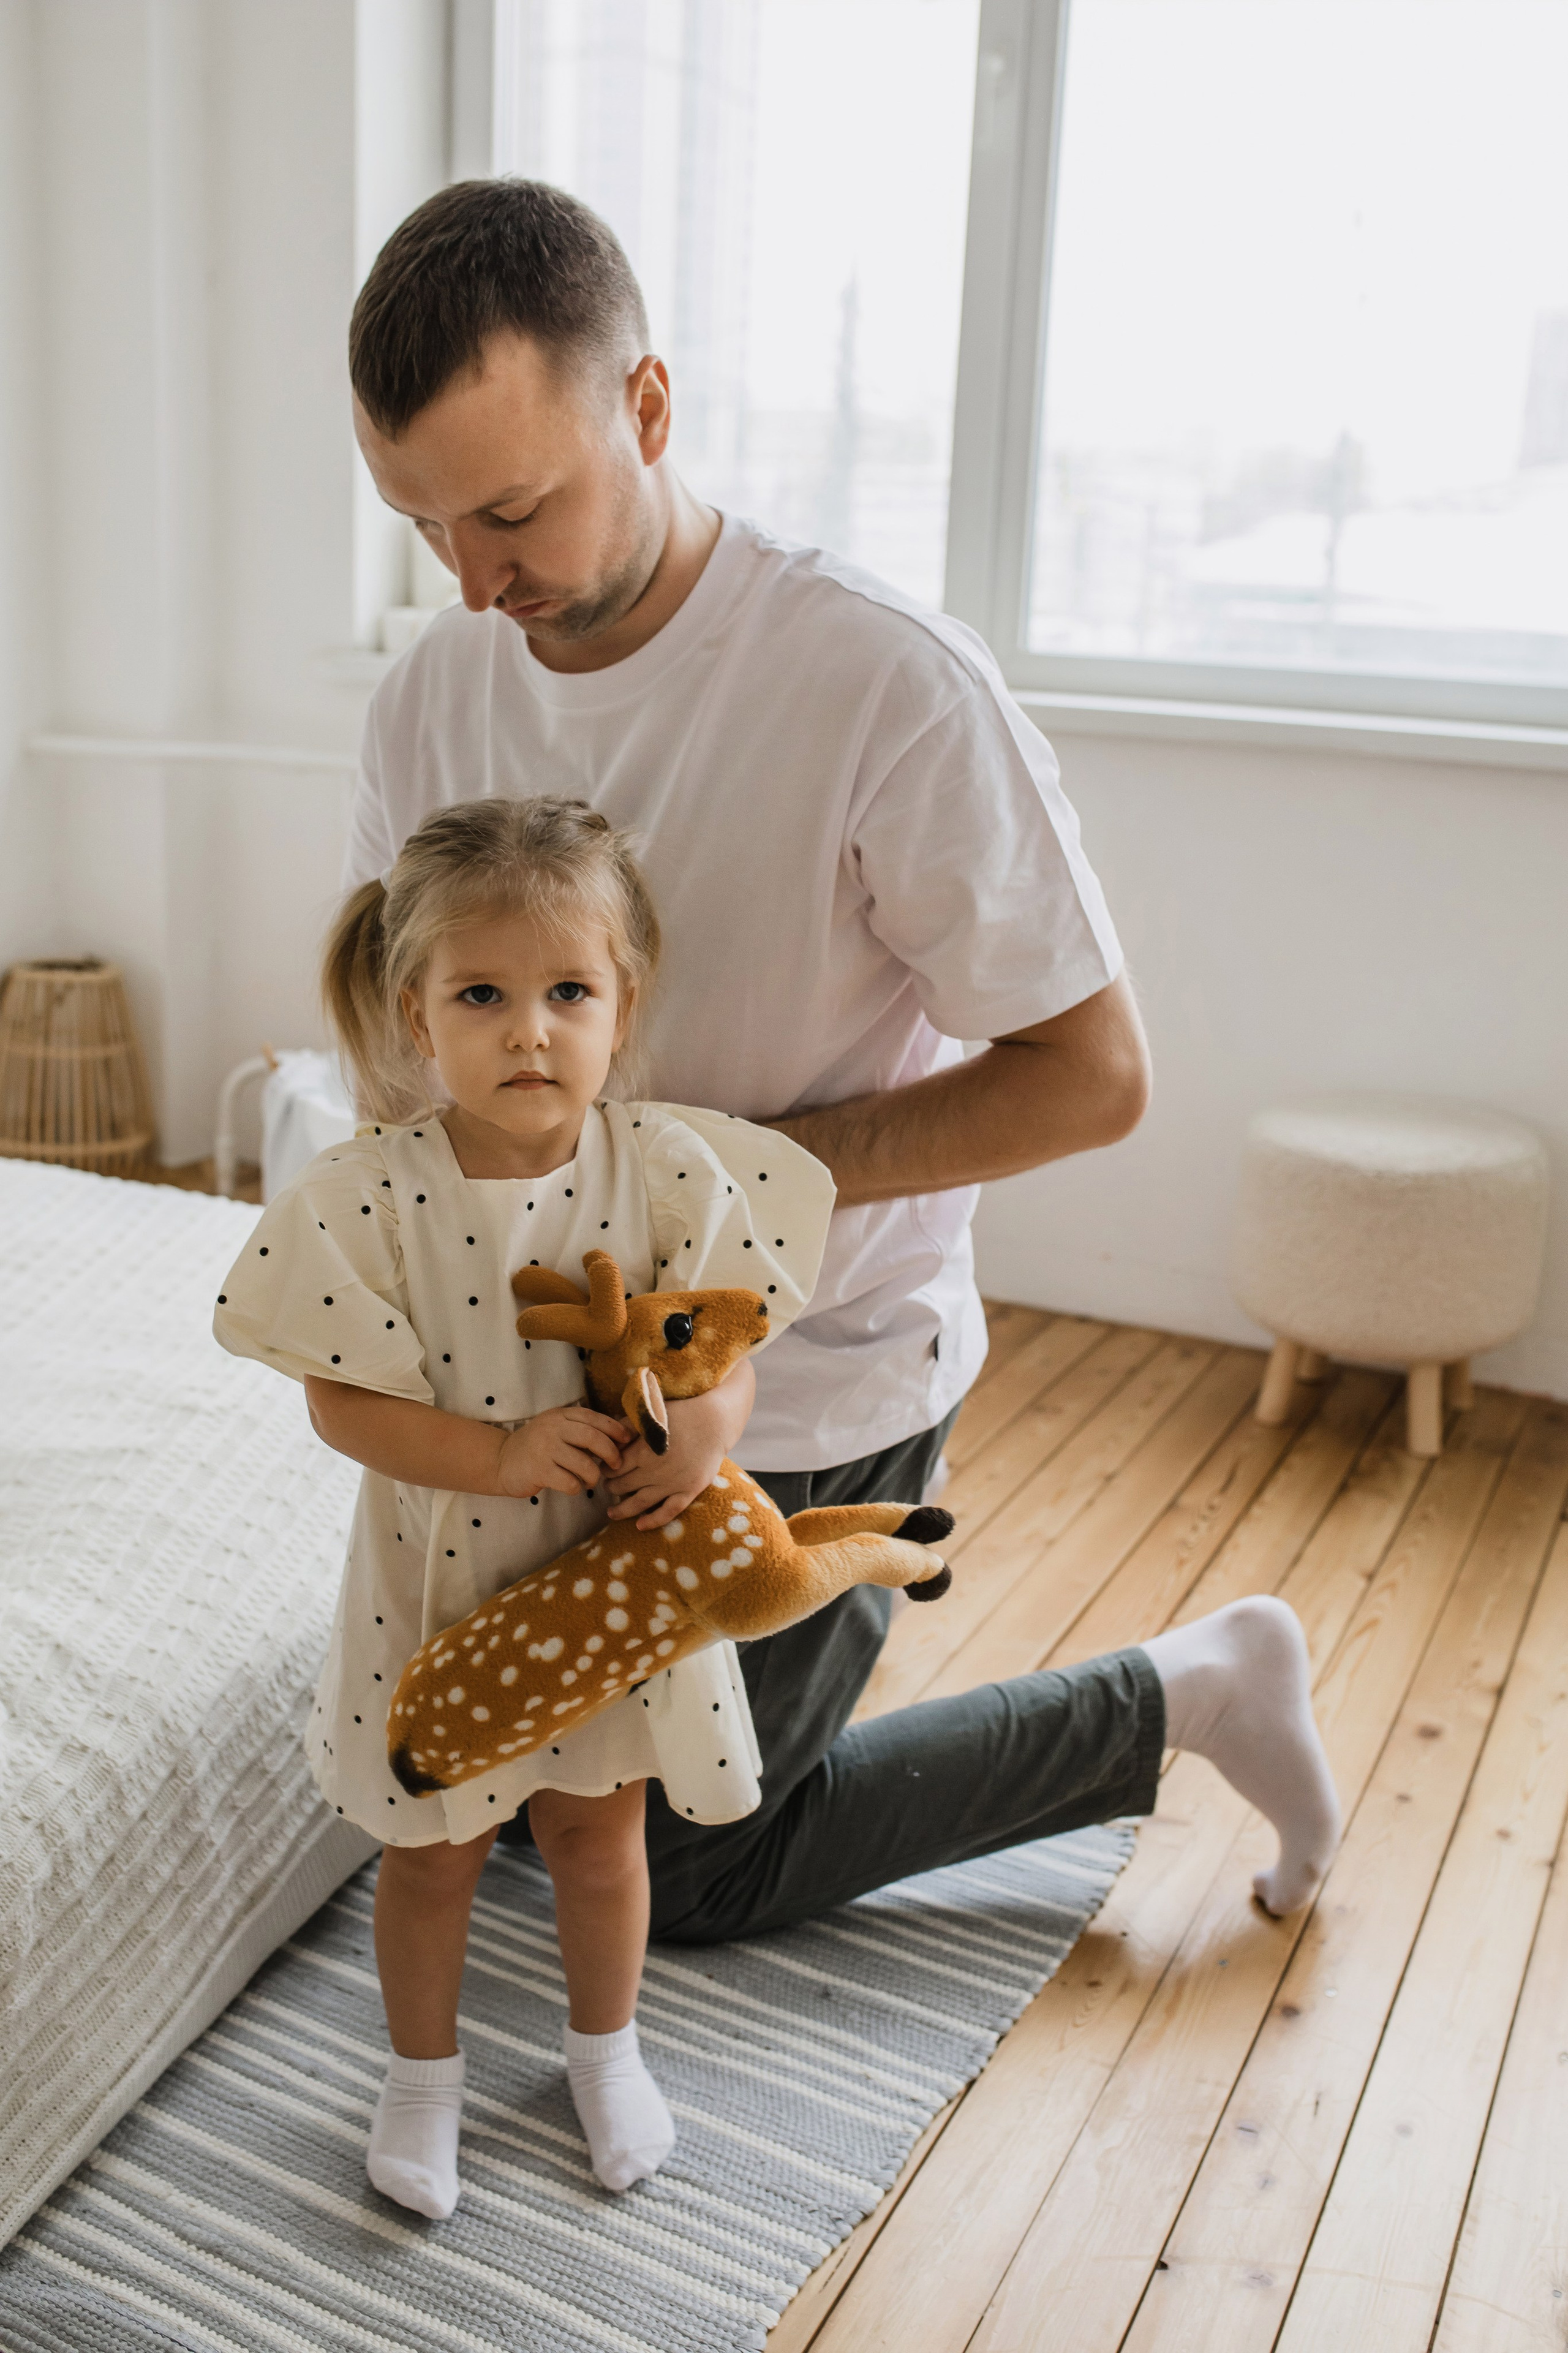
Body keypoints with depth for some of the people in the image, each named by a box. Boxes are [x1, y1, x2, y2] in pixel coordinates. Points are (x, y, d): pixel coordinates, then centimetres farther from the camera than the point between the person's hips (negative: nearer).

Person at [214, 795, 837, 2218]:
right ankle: (425, 2065, 46)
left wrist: (710, 1420, -31)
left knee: (599, 1831, 21)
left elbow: (726, 1341, -9)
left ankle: (606, 2044, 48)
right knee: (434, 1849, 18)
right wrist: (504, 1456, -28)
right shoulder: (368, 1197, -19)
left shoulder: (669, 1171, -15)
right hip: (438, 1588, -1)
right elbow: (344, 1402, -16)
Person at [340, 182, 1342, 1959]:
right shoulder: (432, 694, -6)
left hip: (811, 1391, -6)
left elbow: (1092, 1076, -21)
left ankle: (1170, 1701, 20)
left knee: (685, 1875, 8)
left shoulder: (890, 684, -25)